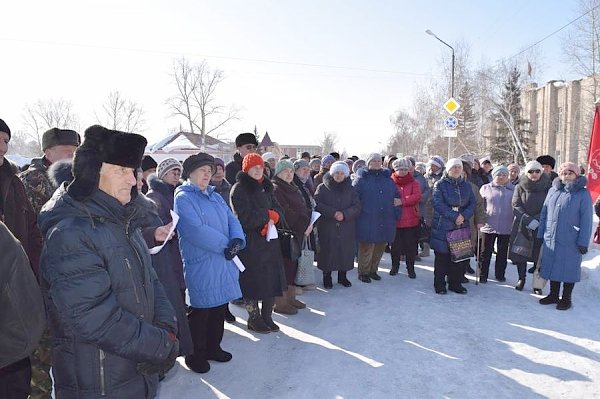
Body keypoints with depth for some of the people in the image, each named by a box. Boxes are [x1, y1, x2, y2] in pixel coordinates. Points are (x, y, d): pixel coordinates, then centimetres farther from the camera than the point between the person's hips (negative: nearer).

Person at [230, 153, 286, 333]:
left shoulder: (265, 187, 14)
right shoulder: (239, 189, -9)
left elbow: (277, 208, 12)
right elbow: (245, 218, -18)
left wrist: (272, 217, -10)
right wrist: (267, 215, -9)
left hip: (269, 240, 7)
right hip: (250, 243, -7)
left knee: (272, 279, 9)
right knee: (253, 281, 1)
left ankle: (266, 317, 24)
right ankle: (254, 318, 20)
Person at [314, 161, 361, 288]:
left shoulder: (350, 189, 9)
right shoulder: (323, 188, 2)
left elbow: (357, 206, 1)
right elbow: (317, 204, -10)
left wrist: (344, 214, -16)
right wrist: (333, 213, -19)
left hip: (346, 229, 2)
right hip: (327, 228, -2)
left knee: (345, 252, 5)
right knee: (328, 252, 0)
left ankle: (342, 276, 21)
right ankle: (327, 277, 14)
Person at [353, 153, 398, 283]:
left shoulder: (387, 178, 14)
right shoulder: (361, 178, -1)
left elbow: (396, 197, 16)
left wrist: (395, 215, 7)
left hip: (385, 222, 5)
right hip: (367, 222, -5)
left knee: (380, 247, 12)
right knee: (366, 248, -1)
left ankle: (373, 270, 28)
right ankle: (363, 272, 14)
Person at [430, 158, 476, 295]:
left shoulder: (466, 185, 12)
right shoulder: (440, 184, -3)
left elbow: (472, 203, 7)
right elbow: (438, 204, -14)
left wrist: (463, 216, -12)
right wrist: (454, 216, -18)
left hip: (461, 226, 4)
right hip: (442, 226, -4)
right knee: (441, 256, 2)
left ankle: (455, 283, 21)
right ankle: (439, 284, 13)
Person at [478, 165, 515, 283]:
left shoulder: (513, 190, 5)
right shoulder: (485, 188, 2)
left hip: (505, 228, 1)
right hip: (488, 226, -1)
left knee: (502, 253, 13)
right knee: (486, 252, 5)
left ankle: (500, 274, 27)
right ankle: (483, 275, 16)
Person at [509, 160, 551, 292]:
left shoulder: (548, 187, -1)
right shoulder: (520, 187, 1)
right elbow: (516, 206, -5)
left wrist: (537, 220, -16)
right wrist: (528, 220, -17)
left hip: (541, 228, -1)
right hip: (521, 226, 1)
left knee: (538, 255, 2)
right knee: (520, 253, 7)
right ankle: (521, 279, 24)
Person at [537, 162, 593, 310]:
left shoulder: (583, 193, -5)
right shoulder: (553, 190, 7)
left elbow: (586, 219, -8)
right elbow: (544, 213, 11)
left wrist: (583, 242, -11)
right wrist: (540, 233, 8)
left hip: (570, 241, -4)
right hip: (550, 239, 4)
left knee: (569, 269, 6)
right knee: (552, 267, 13)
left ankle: (566, 298, 21)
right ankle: (553, 295, 29)